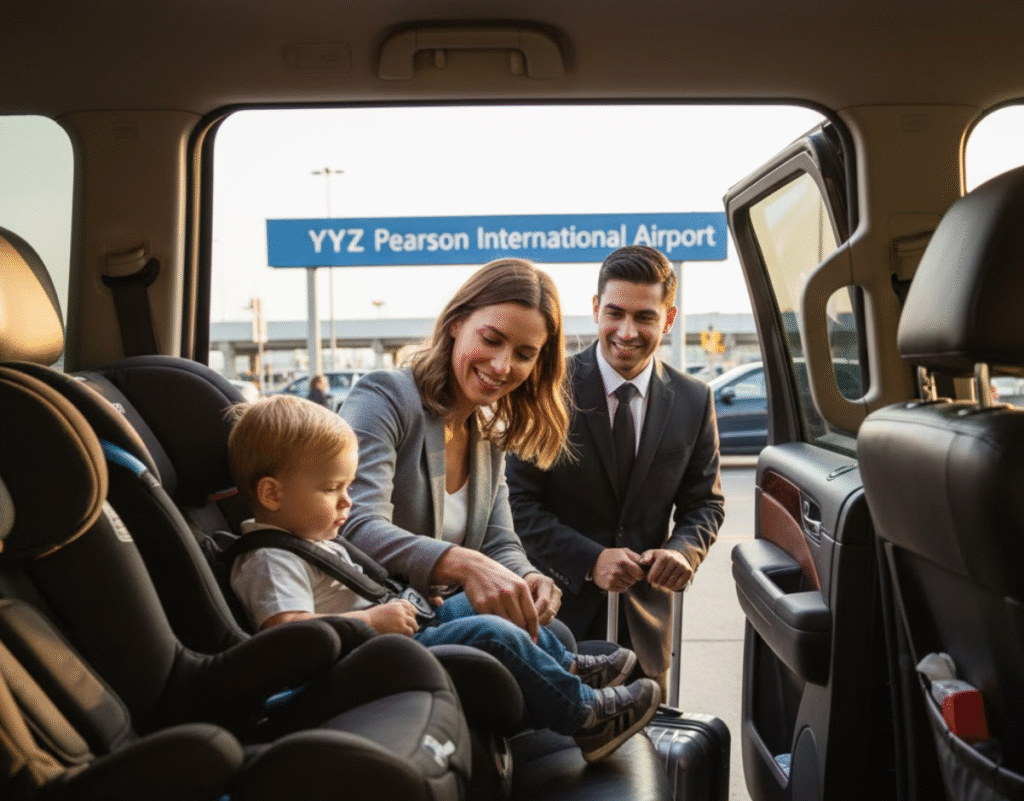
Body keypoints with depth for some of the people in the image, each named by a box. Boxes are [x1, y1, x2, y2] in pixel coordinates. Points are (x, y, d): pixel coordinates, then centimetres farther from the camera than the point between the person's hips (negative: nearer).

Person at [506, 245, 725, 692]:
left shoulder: (694, 402, 1)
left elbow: (705, 502, 8)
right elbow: (518, 500, -10)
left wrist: (683, 550, -14)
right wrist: (589, 559, -21)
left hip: (644, 621, 3)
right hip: (555, 610, -3)